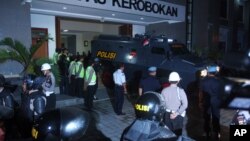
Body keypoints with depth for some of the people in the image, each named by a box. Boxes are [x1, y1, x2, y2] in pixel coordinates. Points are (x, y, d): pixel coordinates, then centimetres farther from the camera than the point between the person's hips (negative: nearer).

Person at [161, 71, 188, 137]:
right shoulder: (180, 91, -13)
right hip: (178, 115, -2)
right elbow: (185, 104, -19)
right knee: (177, 133, 13)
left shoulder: (164, 90, -7)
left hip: (167, 114, 2)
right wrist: (177, 113, -15)